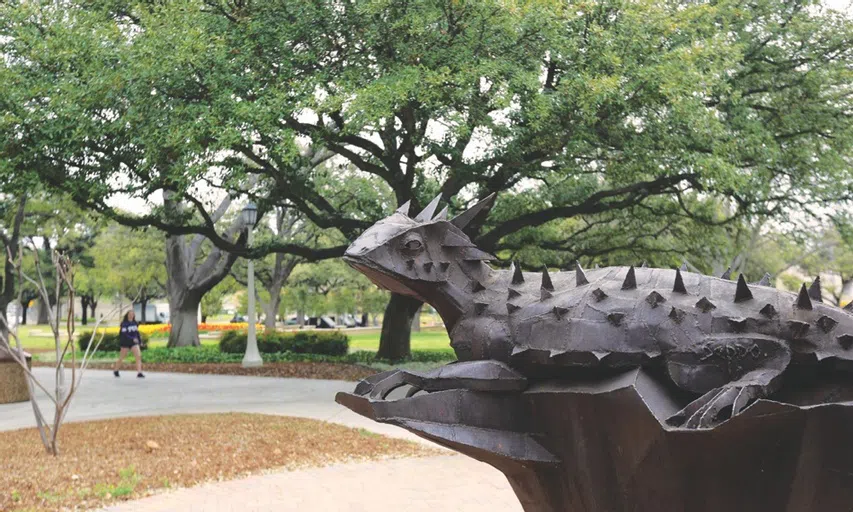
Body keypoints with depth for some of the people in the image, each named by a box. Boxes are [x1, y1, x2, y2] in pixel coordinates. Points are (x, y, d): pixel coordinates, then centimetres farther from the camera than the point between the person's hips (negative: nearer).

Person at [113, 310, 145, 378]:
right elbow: (124, 334, -20)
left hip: (134, 342, 4)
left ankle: (139, 373, -17)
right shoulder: (124, 324, -11)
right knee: (122, 357, 9)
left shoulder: (135, 323, 7)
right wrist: (132, 339, -29)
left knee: (138, 356, -13)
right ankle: (115, 370, 33)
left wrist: (140, 341, 15)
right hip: (125, 342, -4)